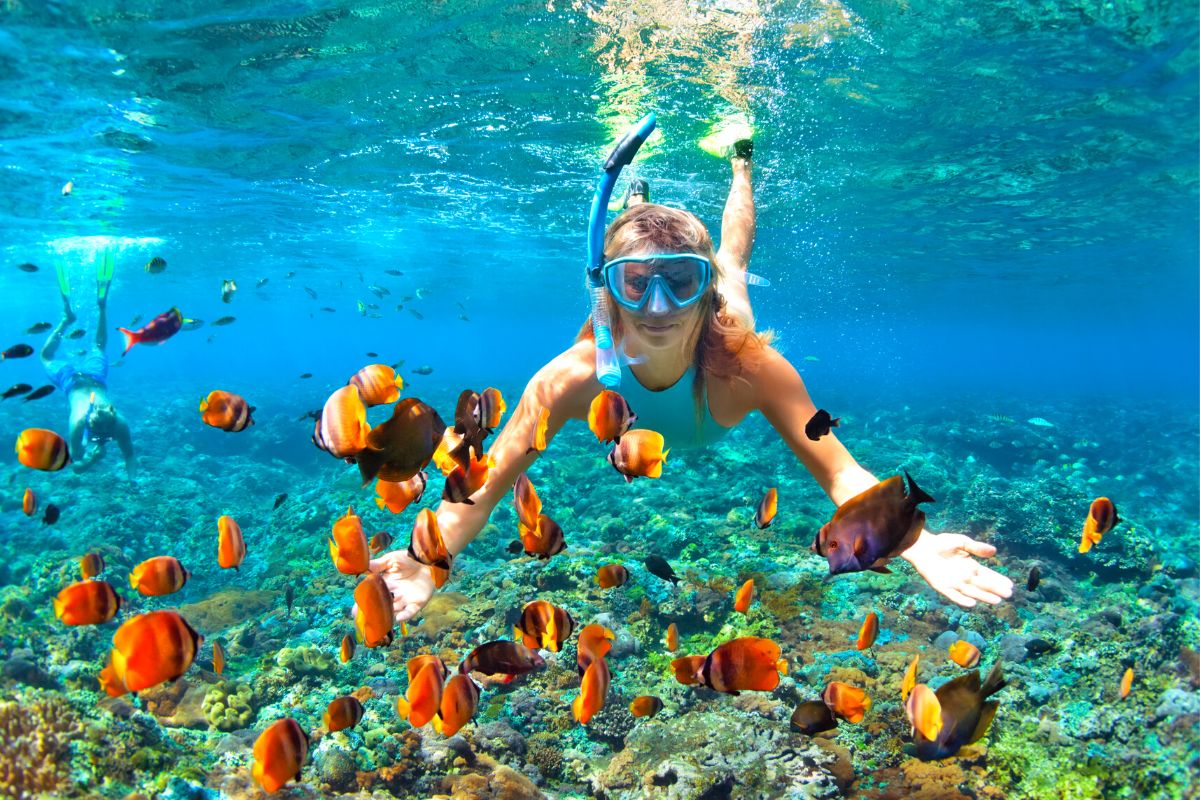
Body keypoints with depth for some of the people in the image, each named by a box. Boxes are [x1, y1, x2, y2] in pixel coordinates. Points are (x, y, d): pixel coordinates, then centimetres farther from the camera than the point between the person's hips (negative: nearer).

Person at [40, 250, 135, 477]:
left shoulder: (120, 424, -37)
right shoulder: (79, 423, -41)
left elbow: (129, 455, -24)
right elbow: (76, 465, -30)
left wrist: (131, 481, -38)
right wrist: (91, 458, -49)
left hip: (95, 379, 1)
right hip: (73, 381, -1)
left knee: (98, 348, 31)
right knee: (46, 357, 30)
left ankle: (101, 304, 35)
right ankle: (67, 318, 28)